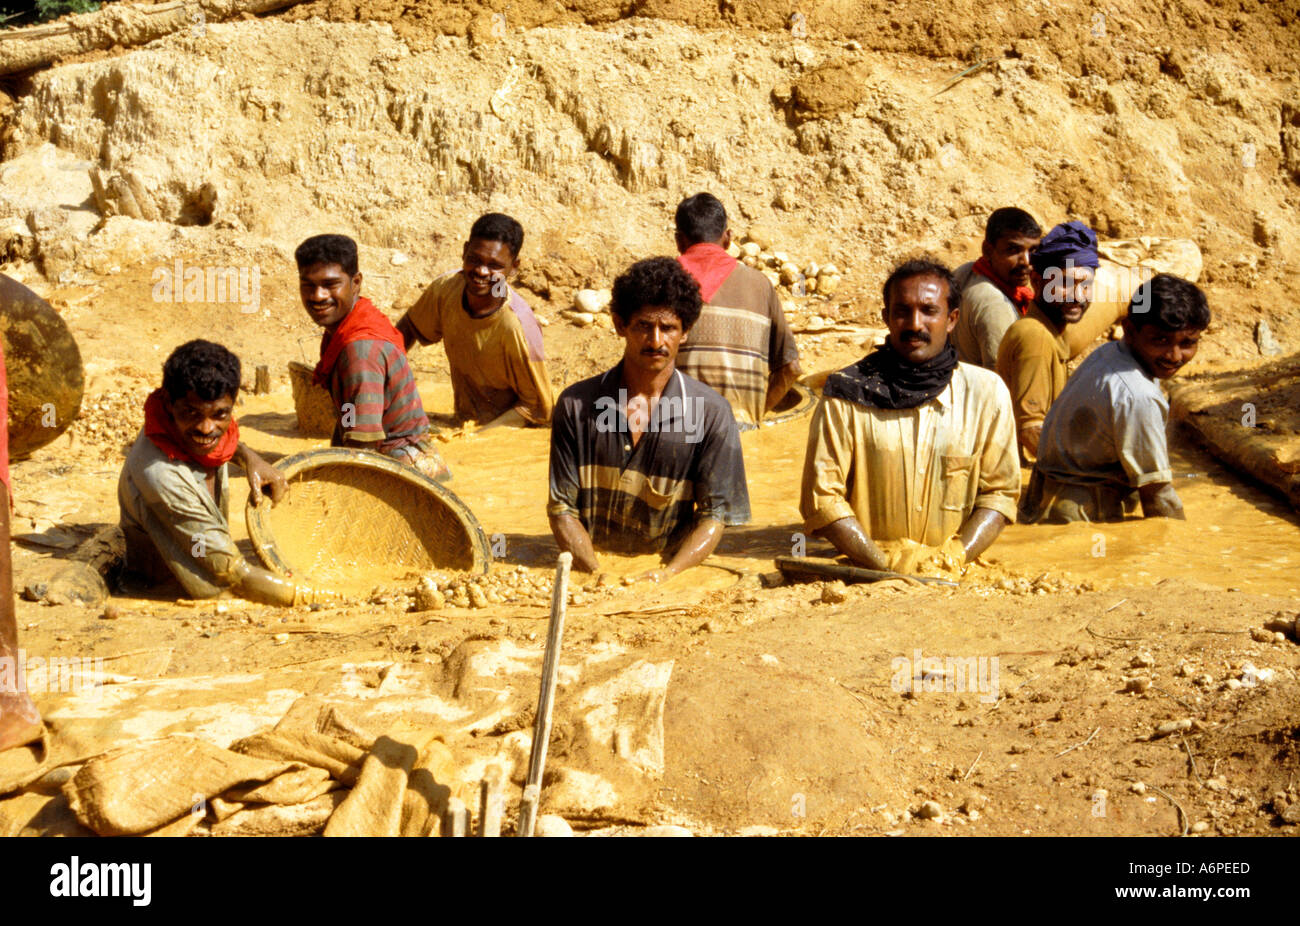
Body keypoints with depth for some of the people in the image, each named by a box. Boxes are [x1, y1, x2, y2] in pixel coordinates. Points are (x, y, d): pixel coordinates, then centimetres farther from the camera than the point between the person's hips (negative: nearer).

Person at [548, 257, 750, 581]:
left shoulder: (711, 412, 1)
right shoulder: (576, 405, 3)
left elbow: (714, 514, 1)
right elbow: (562, 508, 3)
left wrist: (666, 574, -15)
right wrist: (597, 573, -13)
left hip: (671, 576, 0)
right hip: (590, 578, 0)